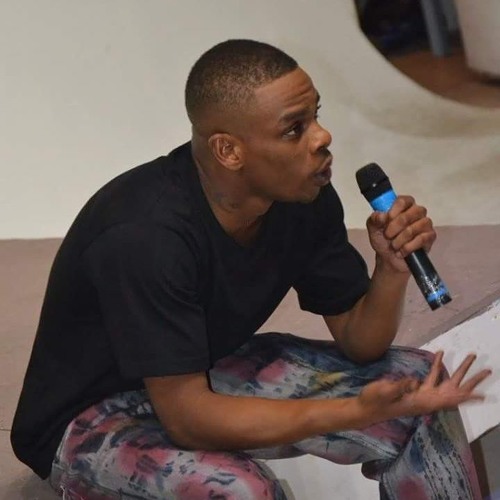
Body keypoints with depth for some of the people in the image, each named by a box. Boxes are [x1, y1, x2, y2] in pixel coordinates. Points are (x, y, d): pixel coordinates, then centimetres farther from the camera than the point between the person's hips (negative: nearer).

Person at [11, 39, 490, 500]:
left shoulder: (305, 195, -12)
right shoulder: (146, 235, -34)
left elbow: (359, 342, -3)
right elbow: (186, 416, -33)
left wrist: (392, 268, -24)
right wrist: (360, 411, -36)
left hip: (211, 373, 7)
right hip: (93, 418, -7)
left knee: (417, 381, -4)